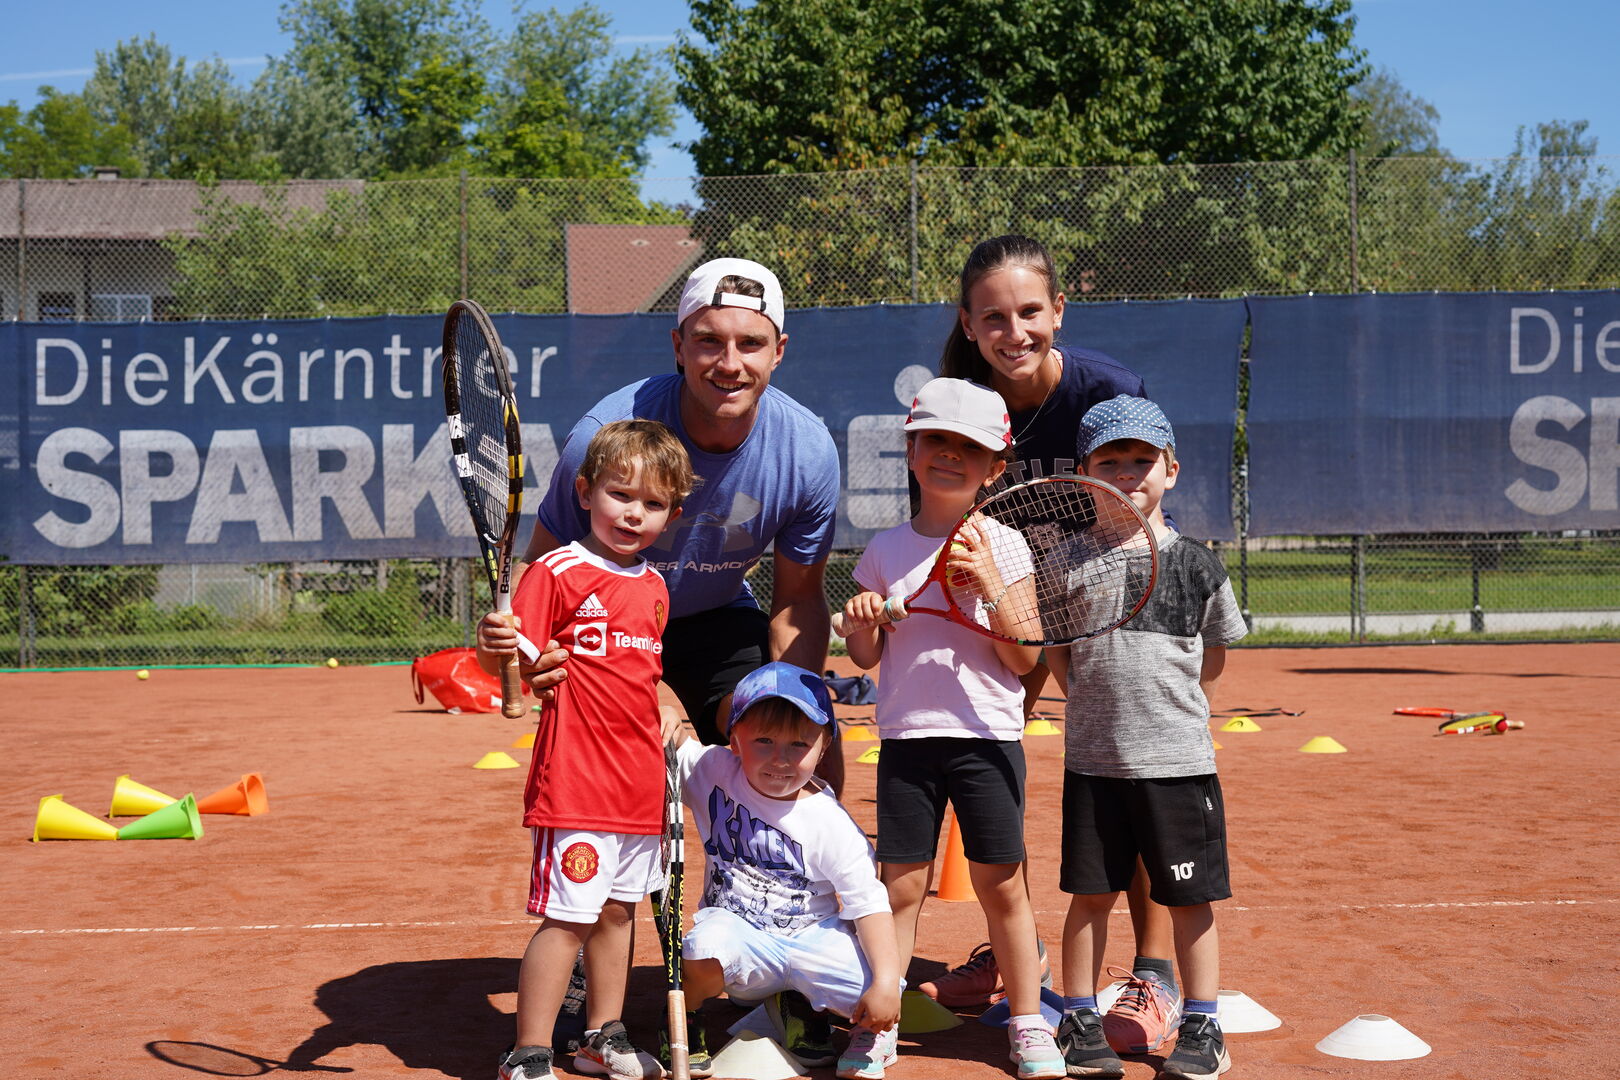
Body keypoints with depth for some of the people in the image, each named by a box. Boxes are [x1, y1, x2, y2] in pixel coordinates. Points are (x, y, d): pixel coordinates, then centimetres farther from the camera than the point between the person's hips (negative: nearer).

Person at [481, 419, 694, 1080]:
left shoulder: (654, 588, 12)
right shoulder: (557, 573, -10)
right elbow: (505, 660, -16)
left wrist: (665, 712, 12)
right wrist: (496, 649, -36)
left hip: (640, 783, 7)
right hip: (577, 779, -7)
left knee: (617, 909, 17)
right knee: (567, 916, -6)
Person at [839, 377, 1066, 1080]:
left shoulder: (1004, 546, -1)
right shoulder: (885, 550, 6)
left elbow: (1024, 660, -5)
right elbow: (866, 657, 12)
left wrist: (991, 587, -16)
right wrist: (860, 624, -9)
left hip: (988, 737, -1)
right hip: (906, 736, 2)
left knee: (1002, 885, 3)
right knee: (901, 884, 3)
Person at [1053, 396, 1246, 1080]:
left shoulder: (1195, 566, 2)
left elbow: (1213, 659, 11)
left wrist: (1170, 708, 7)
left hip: (1179, 761, 0)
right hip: (1093, 759, 0)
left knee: (1191, 898, 6)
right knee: (1090, 895, 7)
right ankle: (1080, 1023, 20)